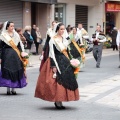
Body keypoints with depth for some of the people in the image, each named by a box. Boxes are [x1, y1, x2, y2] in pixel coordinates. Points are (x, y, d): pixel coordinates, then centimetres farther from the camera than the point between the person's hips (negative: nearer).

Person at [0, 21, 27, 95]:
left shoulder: (16, 35, 11)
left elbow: (19, 46, 13)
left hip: (15, 56, 3)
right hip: (6, 55, -3)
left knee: (16, 71, 1)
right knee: (7, 71, -5)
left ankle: (13, 89, 9)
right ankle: (8, 89, 3)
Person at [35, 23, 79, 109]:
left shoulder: (64, 39, 12)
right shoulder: (53, 40, -8)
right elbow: (52, 53, -11)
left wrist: (69, 62, 13)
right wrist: (53, 66, -16)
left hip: (65, 62, 7)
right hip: (57, 62, -7)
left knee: (66, 81, 5)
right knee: (57, 82, -8)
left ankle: (59, 101, 12)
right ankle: (57, 102, -2)